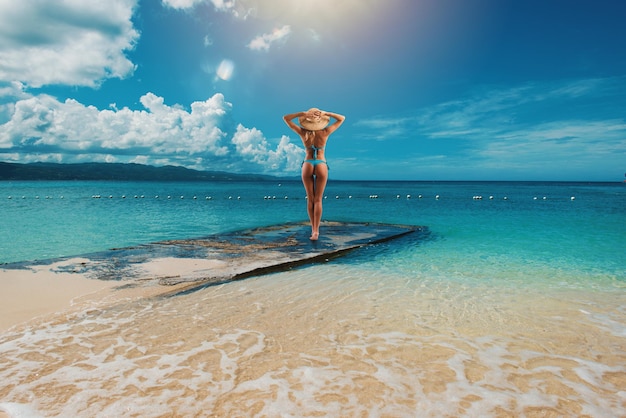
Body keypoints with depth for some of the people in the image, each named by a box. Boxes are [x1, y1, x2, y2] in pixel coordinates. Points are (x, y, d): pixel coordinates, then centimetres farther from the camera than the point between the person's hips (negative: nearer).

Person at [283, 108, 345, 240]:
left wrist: (301, 114, -8)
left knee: (310, 199, 10)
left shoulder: (303, 133, -5)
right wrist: (326, 114, -7)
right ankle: (316, 231, -7)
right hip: (321, 166, -1)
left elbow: (286, 118, 3)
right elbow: (342, 118, 4)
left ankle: (313, 228, 11)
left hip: (307, 166, 1)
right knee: (318, 200, 1)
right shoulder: (325, 133, -7)